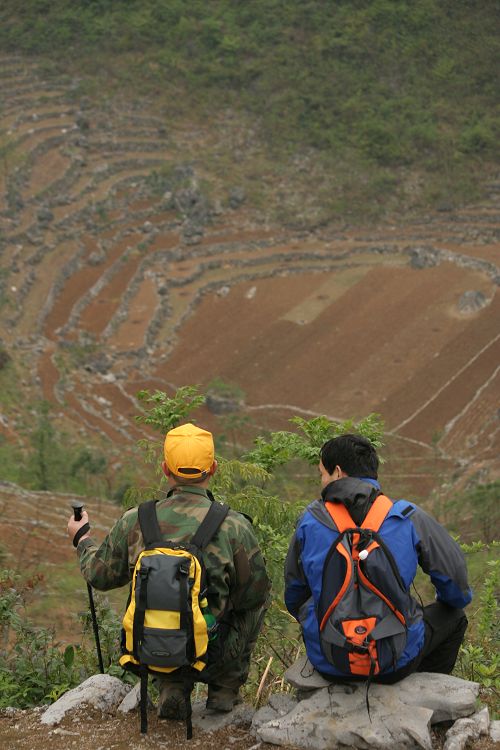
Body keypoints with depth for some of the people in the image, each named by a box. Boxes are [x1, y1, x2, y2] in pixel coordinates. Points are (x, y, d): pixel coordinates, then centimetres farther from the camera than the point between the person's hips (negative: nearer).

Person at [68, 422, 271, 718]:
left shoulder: (134, 522, -7)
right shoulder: (234, 526, -14)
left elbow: (100, 575, 8)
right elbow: (255, 593, -3)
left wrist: (83, 539, 29)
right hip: (212, 656, -2)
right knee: (257, 603, 24)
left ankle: (171, 689, 21)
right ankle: (226, 688, 26)